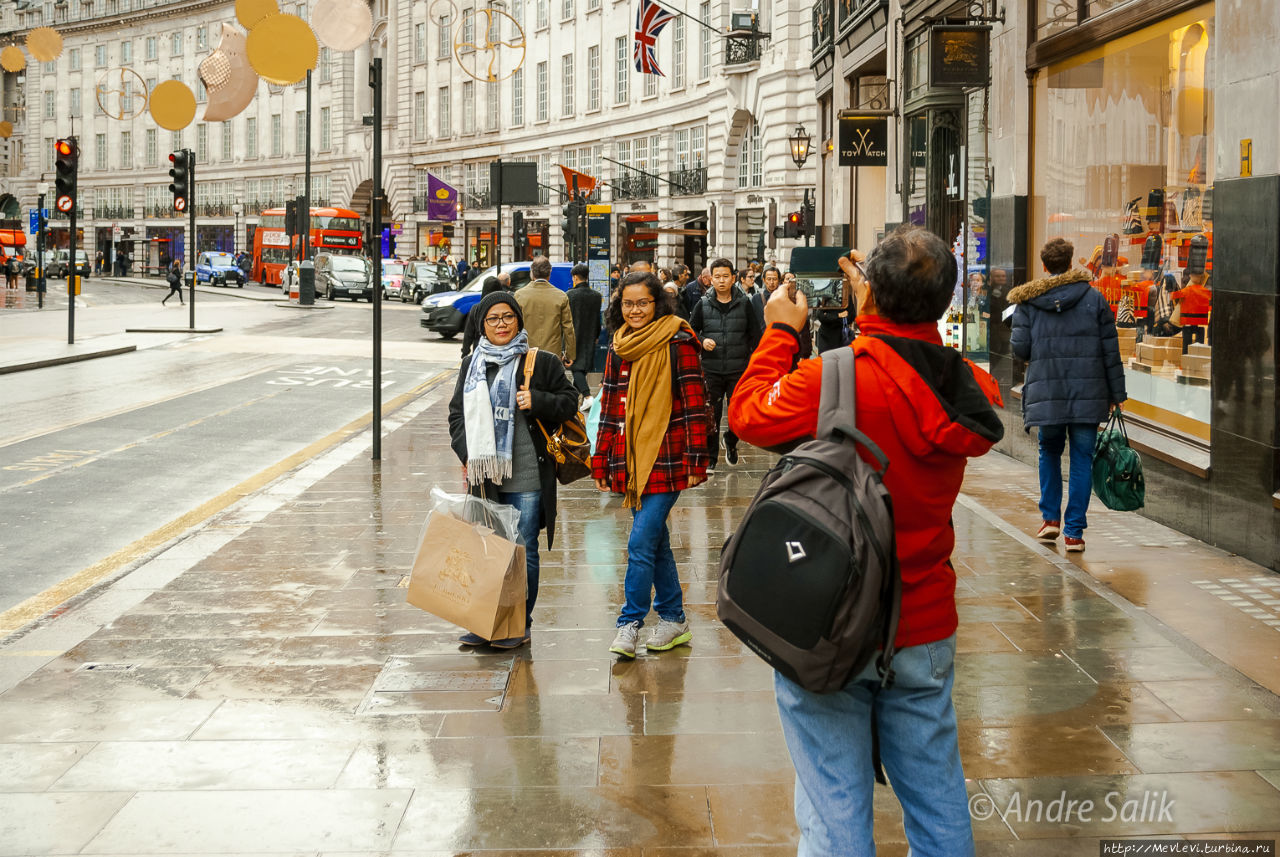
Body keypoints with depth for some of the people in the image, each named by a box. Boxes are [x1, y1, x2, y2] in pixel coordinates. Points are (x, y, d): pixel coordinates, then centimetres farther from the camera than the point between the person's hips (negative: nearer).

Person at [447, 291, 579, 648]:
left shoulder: (542, 363, 2)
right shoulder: (472, 366, 13)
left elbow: (569, 403, 5)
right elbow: (457, 414, 16)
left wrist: (537, 401, -13)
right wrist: (467, 455, 3)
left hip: (527, 475, -4)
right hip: (484, 474, 4)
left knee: (523, 551, 0)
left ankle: (519, 624, 12)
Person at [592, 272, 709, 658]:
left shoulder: (678, 343, -6)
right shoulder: (619, 348, 13)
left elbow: (694, 405, -8)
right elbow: (609, 406, 16)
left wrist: (695, 460, -11)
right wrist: (601, 462, 14)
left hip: (666, 460, -6)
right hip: (630, 460, 6)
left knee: (641, 542, -10)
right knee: (655, 541, 12)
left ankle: (630, 623, -1)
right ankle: (673, 620, 21)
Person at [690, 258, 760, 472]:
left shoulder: (744, 304, 3)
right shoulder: (703, 305, 4)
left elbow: (755, 335, 8)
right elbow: (692, 331, 11)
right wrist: (702, 341, -10)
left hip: (738, 370, 0)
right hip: (711, 369, 0)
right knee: (711, 416, 2)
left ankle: (731, 441, 32)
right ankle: (710, 459, 11)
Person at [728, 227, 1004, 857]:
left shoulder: (829, 380, -23)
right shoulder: (970, 388, -7)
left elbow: (747, 414, -4)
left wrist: (780, 332, 8)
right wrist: (873, 323, 18)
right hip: (926, 627, 5)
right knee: (936, 795, 18)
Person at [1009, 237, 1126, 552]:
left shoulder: (1027, 301, 0)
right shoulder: (1093, 298, 2)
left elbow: (1019, 347, -3)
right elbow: (1110, 349, 3)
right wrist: (1116, 392, 9)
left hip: (1046, 392, 0)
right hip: (1088, 393, 0)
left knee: (1049, 451, 22)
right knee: (1081, 458, 5)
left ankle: (1050, 518, 19)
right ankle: (1074, 532, 4)